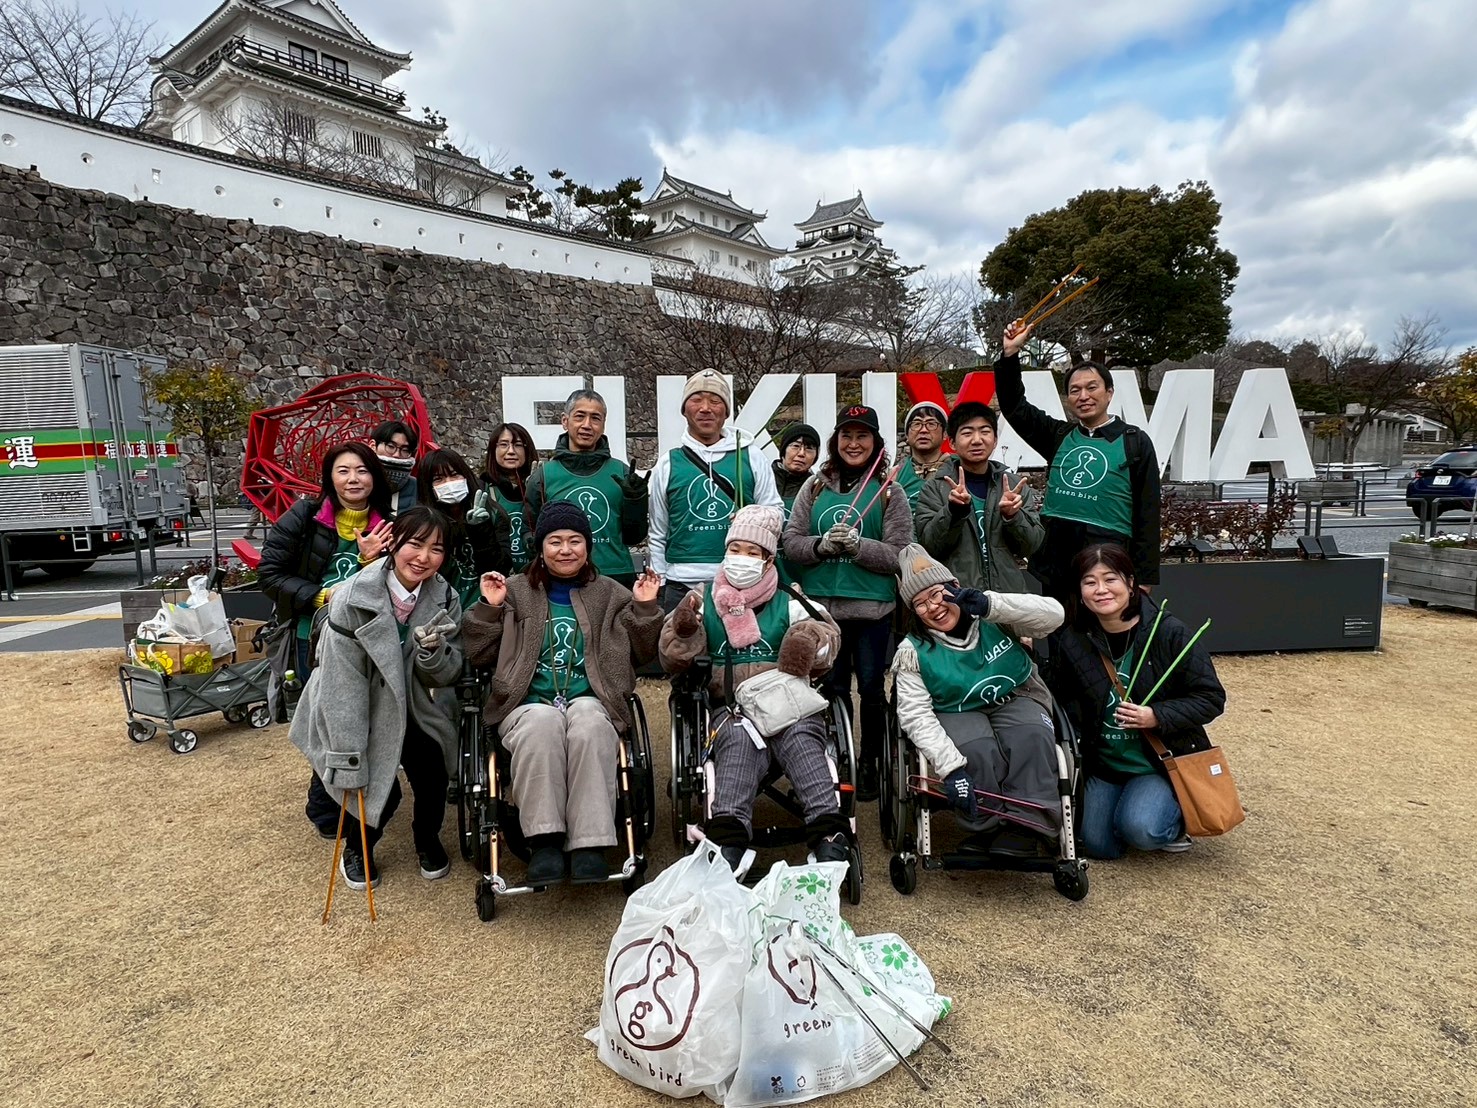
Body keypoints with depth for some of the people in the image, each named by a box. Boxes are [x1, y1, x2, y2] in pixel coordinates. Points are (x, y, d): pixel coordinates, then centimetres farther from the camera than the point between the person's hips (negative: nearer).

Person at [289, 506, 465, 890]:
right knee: (381, 791, -11)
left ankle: (427, 839, 22)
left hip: (414, 711, 3)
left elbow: (447, 676, -8)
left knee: (432, 777, -11)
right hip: (359, 714, -3)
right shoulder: (352, 600, -24)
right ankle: (356, 847, 24)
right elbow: (342, 686, -22)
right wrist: (349, 762, -21)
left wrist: (432, 651, -31)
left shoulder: (445, 599, -12)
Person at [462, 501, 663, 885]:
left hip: (589, 700, 1)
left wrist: (645, 608, 3)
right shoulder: (516, 592, 16)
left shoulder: (610, 595, 19)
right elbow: (479, 654, 14)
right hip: (530, 704, 0)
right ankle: (544, 840, -33)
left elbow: (642, 655, 17)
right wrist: (489, 607, 0)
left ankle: (589, 843, -34)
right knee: (543, 722, -36)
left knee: (589, 724, -36)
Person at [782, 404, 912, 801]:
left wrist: (856, 544, -20)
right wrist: (822, 545, -16)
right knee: (832, 689, 12)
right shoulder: (815, 487, 7)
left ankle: (869, 764, 26)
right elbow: (791, 542, 2)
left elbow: (899, 555, -7)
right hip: (822, 606, 2)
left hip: (873, 608, -2)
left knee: (871, 688, 7)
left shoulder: (889, 493, 0)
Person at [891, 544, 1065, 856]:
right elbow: (917, 717, -18)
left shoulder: (993, 619, -6)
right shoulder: (913, 652, -10)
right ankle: (990, 827, -15)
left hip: (1016, 699, 2)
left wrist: (990, 604, -31)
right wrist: (951, 767, -32)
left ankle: (1026, 825, -26)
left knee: (1032, 736, -30)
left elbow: (1052, 615, -17)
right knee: (977, 750, -33)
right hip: (957, 713, -1)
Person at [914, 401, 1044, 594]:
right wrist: (954, 510, -22)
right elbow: (929, 545, -7)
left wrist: (1013, 516, -15)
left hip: (1011, 594, 3)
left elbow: (1031, 546, 4)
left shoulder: (1016, 486, 9)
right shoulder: (935, 489, 2)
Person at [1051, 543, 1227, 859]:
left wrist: (1157, 716, -22)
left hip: (1162, 760, -3)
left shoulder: (1169, 633, -14)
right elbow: (1065, 701, 8)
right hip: (1104, 763, 4)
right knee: (1099, 845, -2)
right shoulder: (1073, 640, -5)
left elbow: (1211, 698, -9)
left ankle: (1178, 820, 11)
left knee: (1140, 830, -25)